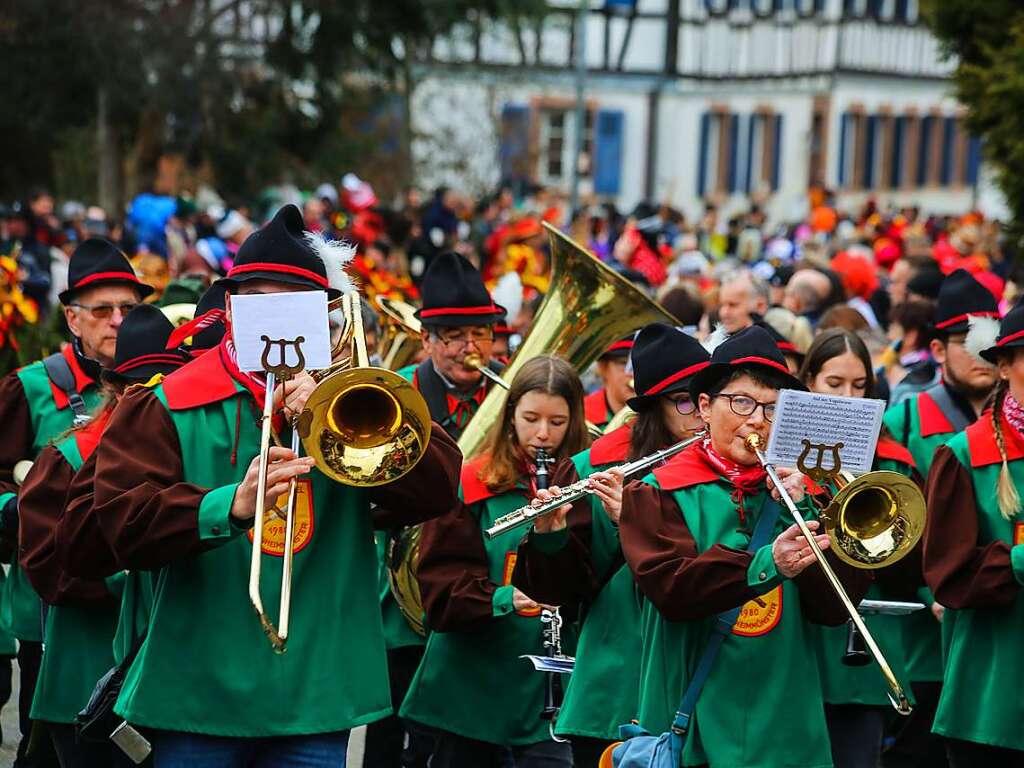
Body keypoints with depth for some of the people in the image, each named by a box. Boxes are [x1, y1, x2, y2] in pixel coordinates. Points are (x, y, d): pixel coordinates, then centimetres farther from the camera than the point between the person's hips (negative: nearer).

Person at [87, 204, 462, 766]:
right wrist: (230, 506, -27)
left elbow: (439, 489, -3)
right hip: (197, 697, -2)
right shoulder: (167, 407, 2)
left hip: (317, 697, 2)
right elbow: (122, 525, -11)